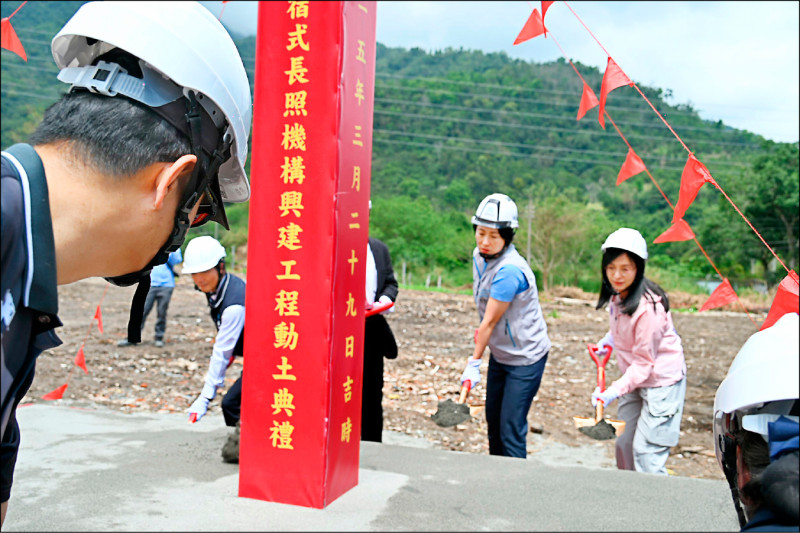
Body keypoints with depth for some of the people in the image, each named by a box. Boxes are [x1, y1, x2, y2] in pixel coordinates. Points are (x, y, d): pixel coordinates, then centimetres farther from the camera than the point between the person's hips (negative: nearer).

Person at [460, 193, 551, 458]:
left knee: (511, 427, -8)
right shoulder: (479, 256, -2)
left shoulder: (510, 270, -29)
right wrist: (481, 330, 11)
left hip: (525, 357, -9)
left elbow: (490, 321, -24)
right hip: (499, 354, 9)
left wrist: (474, 363, -19)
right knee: (493, 418, 17)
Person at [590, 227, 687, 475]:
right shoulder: (618, 295, -3)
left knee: (646, 452, -8)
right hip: (634, 379, 9)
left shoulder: (648, 306, -28)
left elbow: (644, 363, -24)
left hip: (661, 382, -8)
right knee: (624, 445, 15)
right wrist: (611, 336, 10)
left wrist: (614, 391, -30)